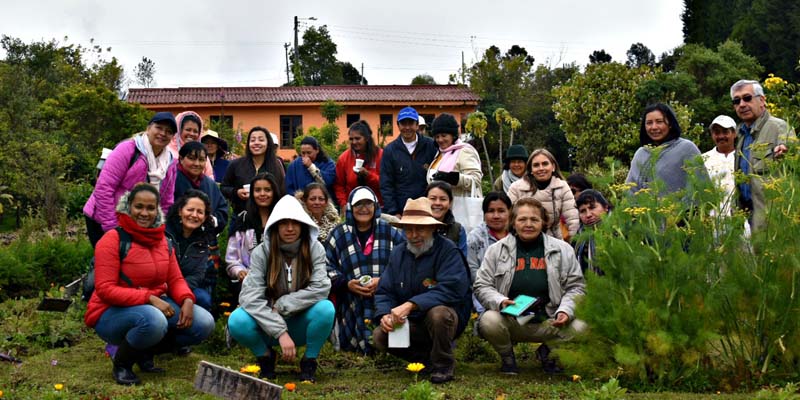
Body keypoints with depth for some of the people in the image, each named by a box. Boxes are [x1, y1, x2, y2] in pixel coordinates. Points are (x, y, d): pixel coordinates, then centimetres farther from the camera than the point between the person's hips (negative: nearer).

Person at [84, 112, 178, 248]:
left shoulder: (169, 163, 6)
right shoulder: (127, 149, -13)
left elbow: (166, 204, 11)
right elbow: (104, 188, -17)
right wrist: (111, 227, -18)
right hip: (101, 221, -6)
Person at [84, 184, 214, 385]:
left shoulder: (161, 240, 6)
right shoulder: (112, 240, -15)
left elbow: (176, 279, 5)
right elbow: (105, 290, -21)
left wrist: (187, 300, -18)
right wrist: (149, 298, -29)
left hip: (155, 305, 7)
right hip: (112, 312, -7)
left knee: (204, 323, -12)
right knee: (153, 320, -39)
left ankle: (145, 352, 9)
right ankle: (121, 362, -6)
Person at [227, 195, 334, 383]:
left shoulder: (314, 248, -10)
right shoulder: (261, 252, -12)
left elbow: (321, 287, -22)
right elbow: (251, 297, -22)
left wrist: (281, 306, -23)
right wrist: (281, 332, -30)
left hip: (302, 325, 0)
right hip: (269, 325, 0)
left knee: (325, 308, -32)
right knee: (237, 321, -29)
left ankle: (309, 361, -5)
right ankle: (266, 356, 2)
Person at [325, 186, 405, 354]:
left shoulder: (391, 233, 7)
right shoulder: (338, 235, 9)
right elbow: (327, 267, 5)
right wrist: (346, 284, -11)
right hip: (353, 307, 0)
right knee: (351, 346, -10)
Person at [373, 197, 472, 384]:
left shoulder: (448, 251, -15)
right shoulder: (398, 253, 4)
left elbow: (450, 290, -28)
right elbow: (384, 291, 4)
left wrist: (411, 305, -34)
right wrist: (385, 315, -18)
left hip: (447, 315, -5)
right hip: (411, 323, 5)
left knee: (438, 313, -37)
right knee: (380, 337, -18)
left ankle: (443, 365, -9)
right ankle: (430, 358, 5)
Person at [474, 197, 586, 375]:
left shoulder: (562, 249, 5)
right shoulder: (497, 250, 4)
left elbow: (575, 286, 6)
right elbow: (482, 286, 3)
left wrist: (566, 310, -13)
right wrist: (499, 301, -18)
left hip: (548, 322, 1)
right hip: (510, 321, -1)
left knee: (581, 328, -25)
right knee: (489, 321, -33)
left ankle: (546, 352, 10)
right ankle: (507, 356, 4)